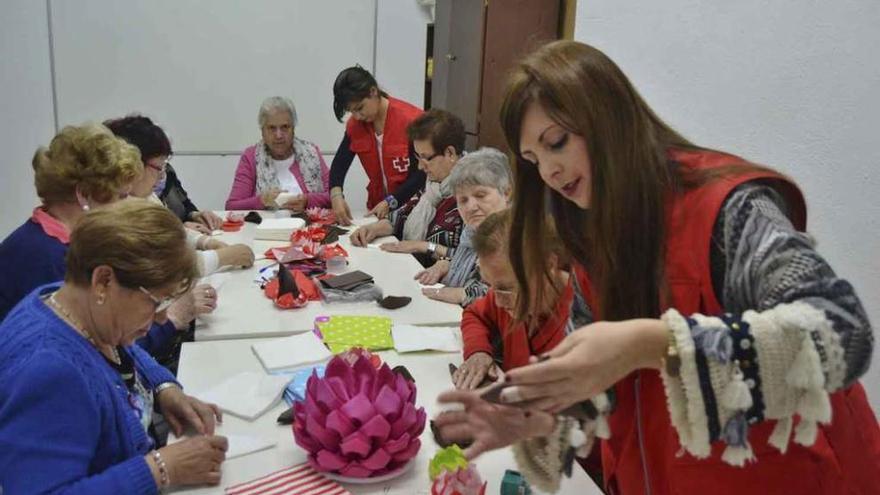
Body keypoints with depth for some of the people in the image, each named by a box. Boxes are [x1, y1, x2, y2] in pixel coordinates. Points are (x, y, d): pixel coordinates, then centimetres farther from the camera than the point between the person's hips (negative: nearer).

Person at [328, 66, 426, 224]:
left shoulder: (411, 120, -16)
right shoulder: (355, 124, 1)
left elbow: (424, 171, -16)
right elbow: (339, 164, -1)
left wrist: (390, 202, -22)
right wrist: (336, 195, -21)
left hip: (411, 207, -4)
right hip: (378, 207, 5)